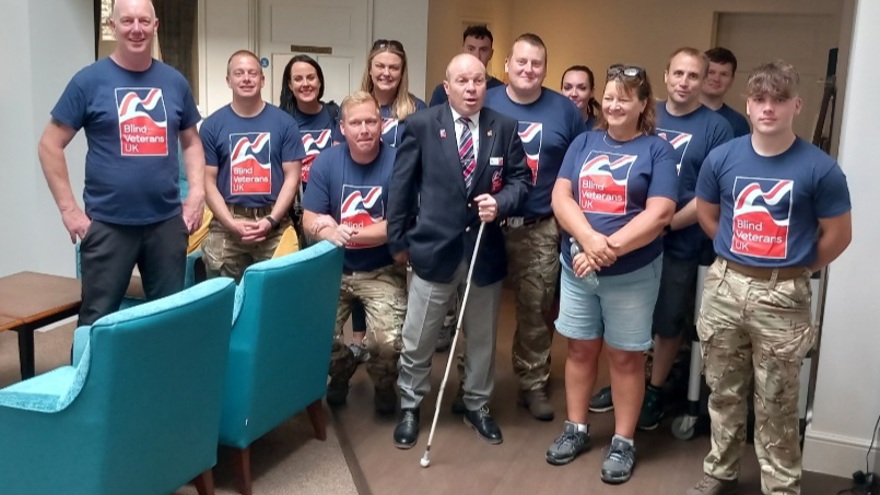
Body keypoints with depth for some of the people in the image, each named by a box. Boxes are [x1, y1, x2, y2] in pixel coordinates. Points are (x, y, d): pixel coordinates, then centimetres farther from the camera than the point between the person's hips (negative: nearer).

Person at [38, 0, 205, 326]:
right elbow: (50, 145, -1)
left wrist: (197, 194, 3)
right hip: (108, 223, -3)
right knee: (99, 318, 4)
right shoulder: (89, 81, -3)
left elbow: (191, 142, 17)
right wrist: (68, 210, -7)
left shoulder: (174, 82, 7)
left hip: (167, 221, 3)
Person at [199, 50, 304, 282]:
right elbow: (208, 181, 3)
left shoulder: (284, 123, 4)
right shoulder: (212, 125, 5)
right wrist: (232, 223, -10)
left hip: (274, 226, 0)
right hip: (226, 226, 0)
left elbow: (292, 177, 2)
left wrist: (271, 220, -10)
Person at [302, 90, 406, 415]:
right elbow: (310, 221, -5)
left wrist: (346, 232, -18)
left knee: (387, 342, -20)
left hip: (383, 272, -2)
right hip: (334, 269, 2)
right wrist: (330, 233, -27)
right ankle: (341, 369, 25)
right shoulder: (326, 162, -5)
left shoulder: (398, 163, -12)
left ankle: (384, 383, 17)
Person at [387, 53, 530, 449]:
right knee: (417, 341, 8)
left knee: (482, 339, 16)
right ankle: (409, 408, 28)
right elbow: (401, 187, -1)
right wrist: (398, 241, 0)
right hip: (434, 248, -2)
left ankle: (477, 407, 35)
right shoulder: (421, 125, -5)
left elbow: (521, 180, 6)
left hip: (486, 251, 2)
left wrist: (500, 203, -15)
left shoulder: (504, 128, 1)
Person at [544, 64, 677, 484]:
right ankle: (576, 429, 28)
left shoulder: (657, 150, -4)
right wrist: (589, 238, -20)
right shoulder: (584, 143, 6)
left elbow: (659, 213, -14)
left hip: (633, 272, -3)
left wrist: (610, 248, -21)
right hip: (577, 266, 4)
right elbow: (560, 196, -3)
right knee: (580, 349, 13)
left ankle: (623, 442, 20)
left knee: (625, 356, 7)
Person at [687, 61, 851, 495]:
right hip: (725, 286, 3)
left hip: (783, 296, -3)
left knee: (776, 406, 6)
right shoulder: (722, 158, -1)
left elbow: (838, 235, -1)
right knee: (724, 392, 16)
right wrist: (738, 253, 11)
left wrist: (797, 269, 6)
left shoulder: (819, 168, -10)